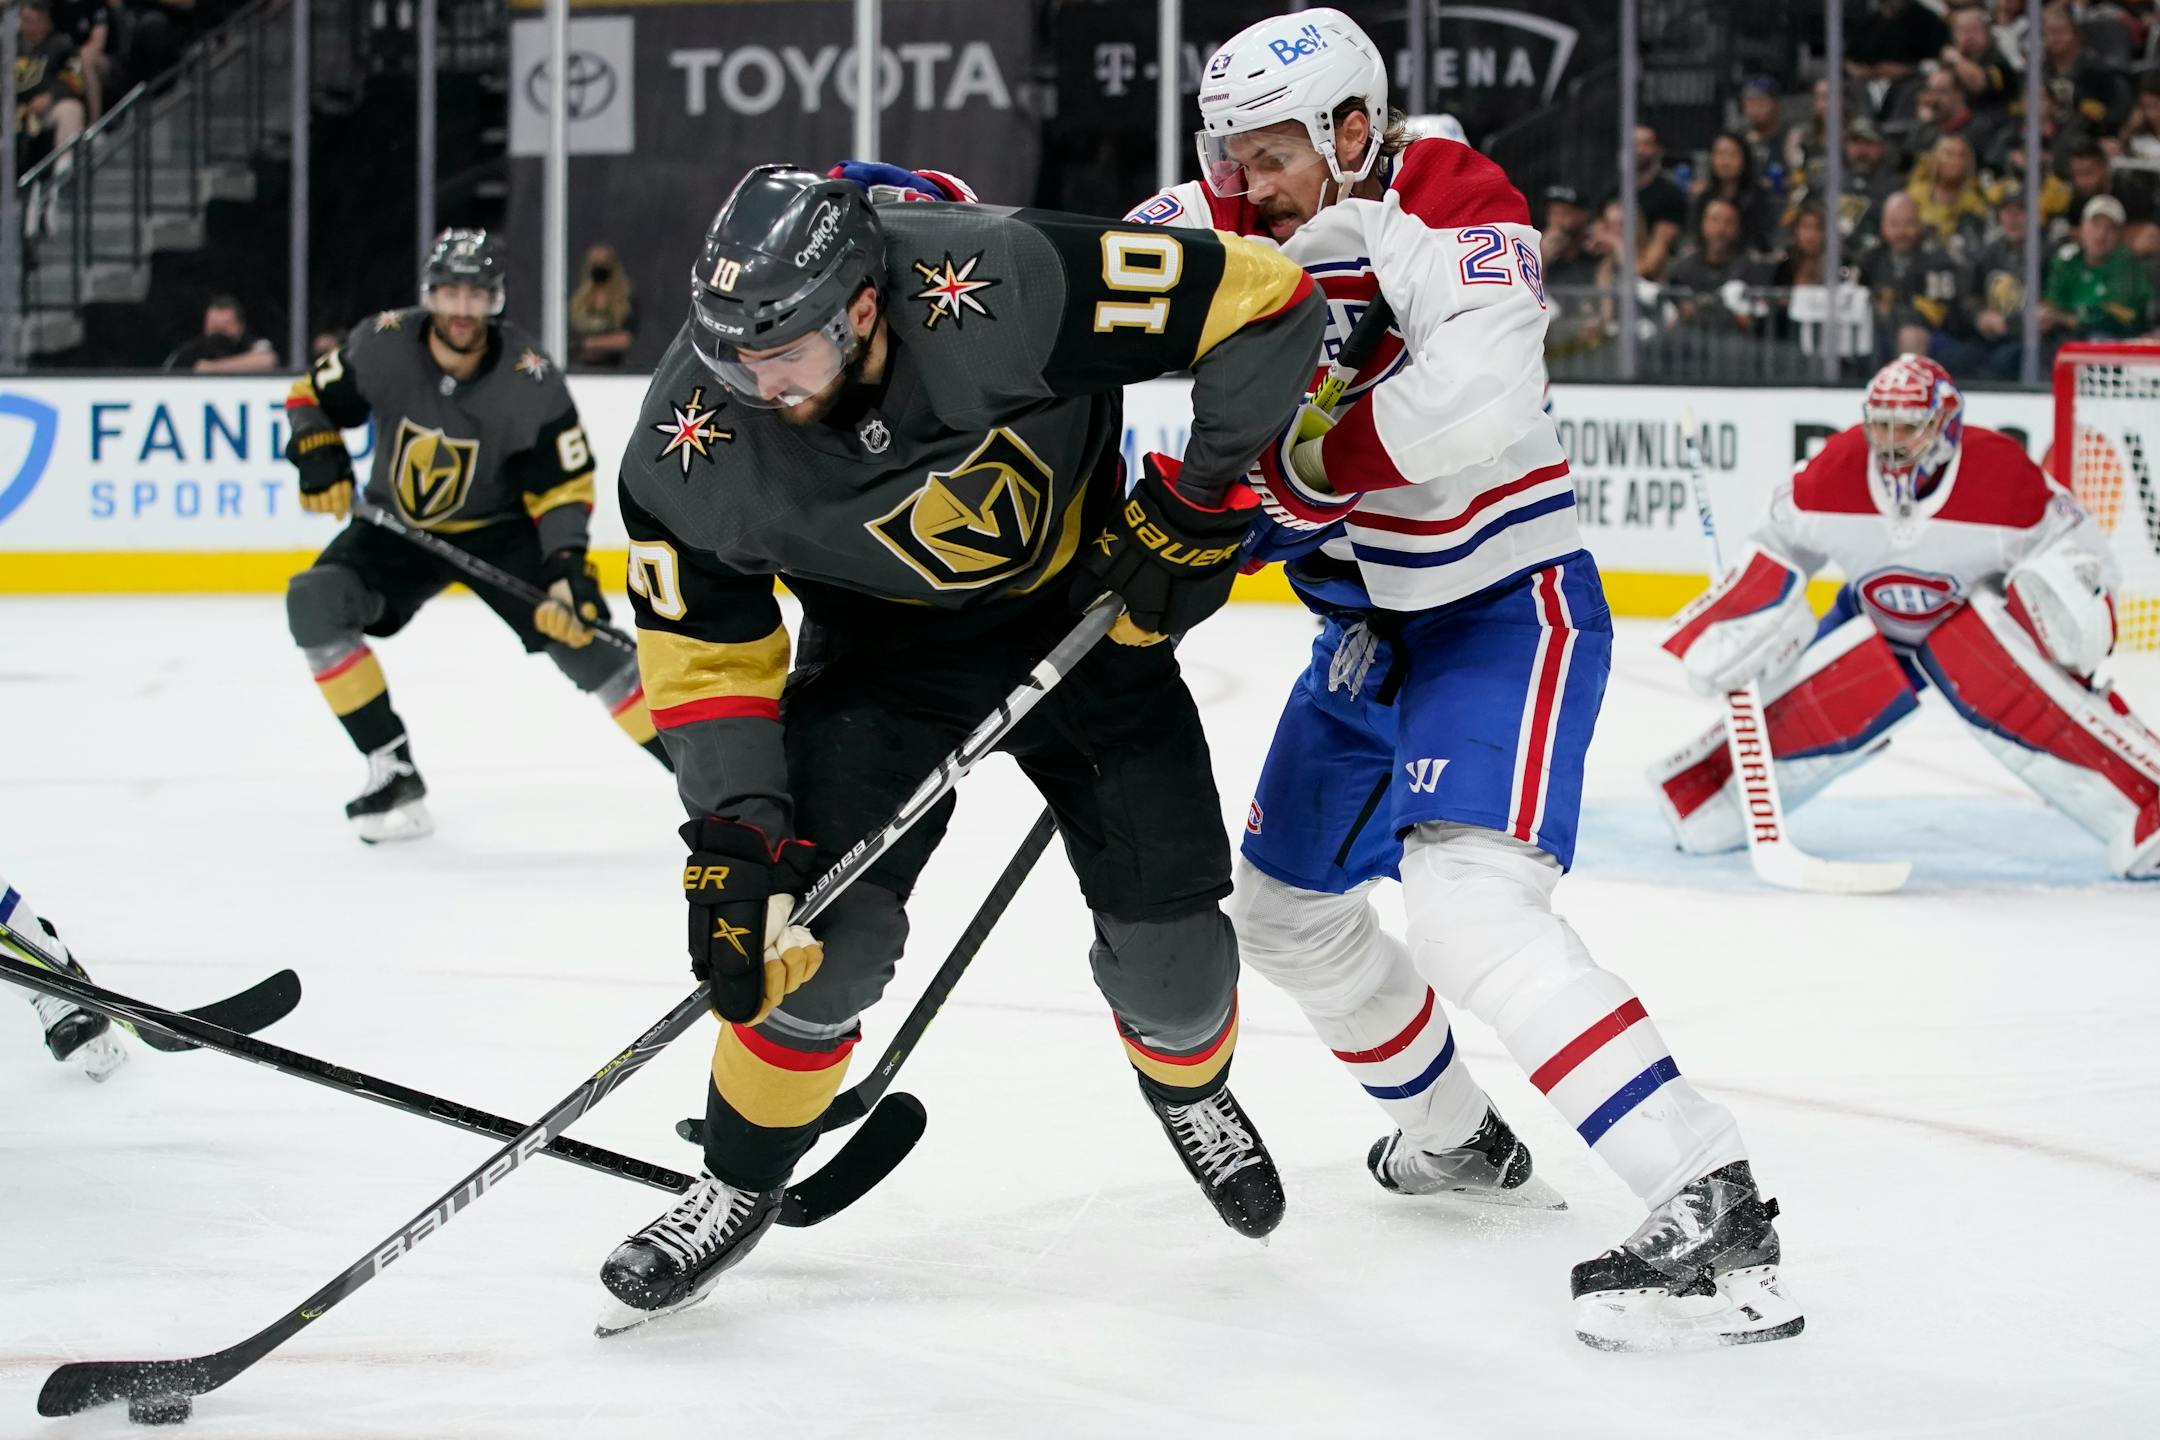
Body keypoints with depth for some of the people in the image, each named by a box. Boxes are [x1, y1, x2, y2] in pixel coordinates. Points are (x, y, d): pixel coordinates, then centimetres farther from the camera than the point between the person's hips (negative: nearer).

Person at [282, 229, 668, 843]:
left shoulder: (531, 381, -22)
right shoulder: (382, 345, -19)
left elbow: (563, 485, -15)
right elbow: (312, 395, -1)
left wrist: (567, 564, -29)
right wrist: (319, 452, -21)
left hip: (498, 530, -2)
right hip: (399, 530, 2)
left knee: (582, 637, -18)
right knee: (314, 602, -23)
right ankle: (395, 774, -17)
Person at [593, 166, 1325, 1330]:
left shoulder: (1004, 282, -37)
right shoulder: (689, 444, -26)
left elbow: (1264, 304, -28)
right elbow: (706, 650, -12)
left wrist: (1200, 494, -25)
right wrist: (734, 833, -21)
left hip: (1085, 606, -1)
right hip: (885, 642, 1)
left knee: (1170, 937, -2)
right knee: (822, 921, -16)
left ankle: (1190, 1090, 35)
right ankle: (738, 1188, 9)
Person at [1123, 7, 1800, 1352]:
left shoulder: (1450, 211, -24)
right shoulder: (1232, 228, -1)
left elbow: (1477, 407, -39)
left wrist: (1298, 471, -30)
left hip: (1508, 609, -9)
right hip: (1371, 625, 9)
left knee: (1464, 896, -28)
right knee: (1290, 907, 21)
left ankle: (1715, 1213, -33)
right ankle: (1457, 1140, 45)